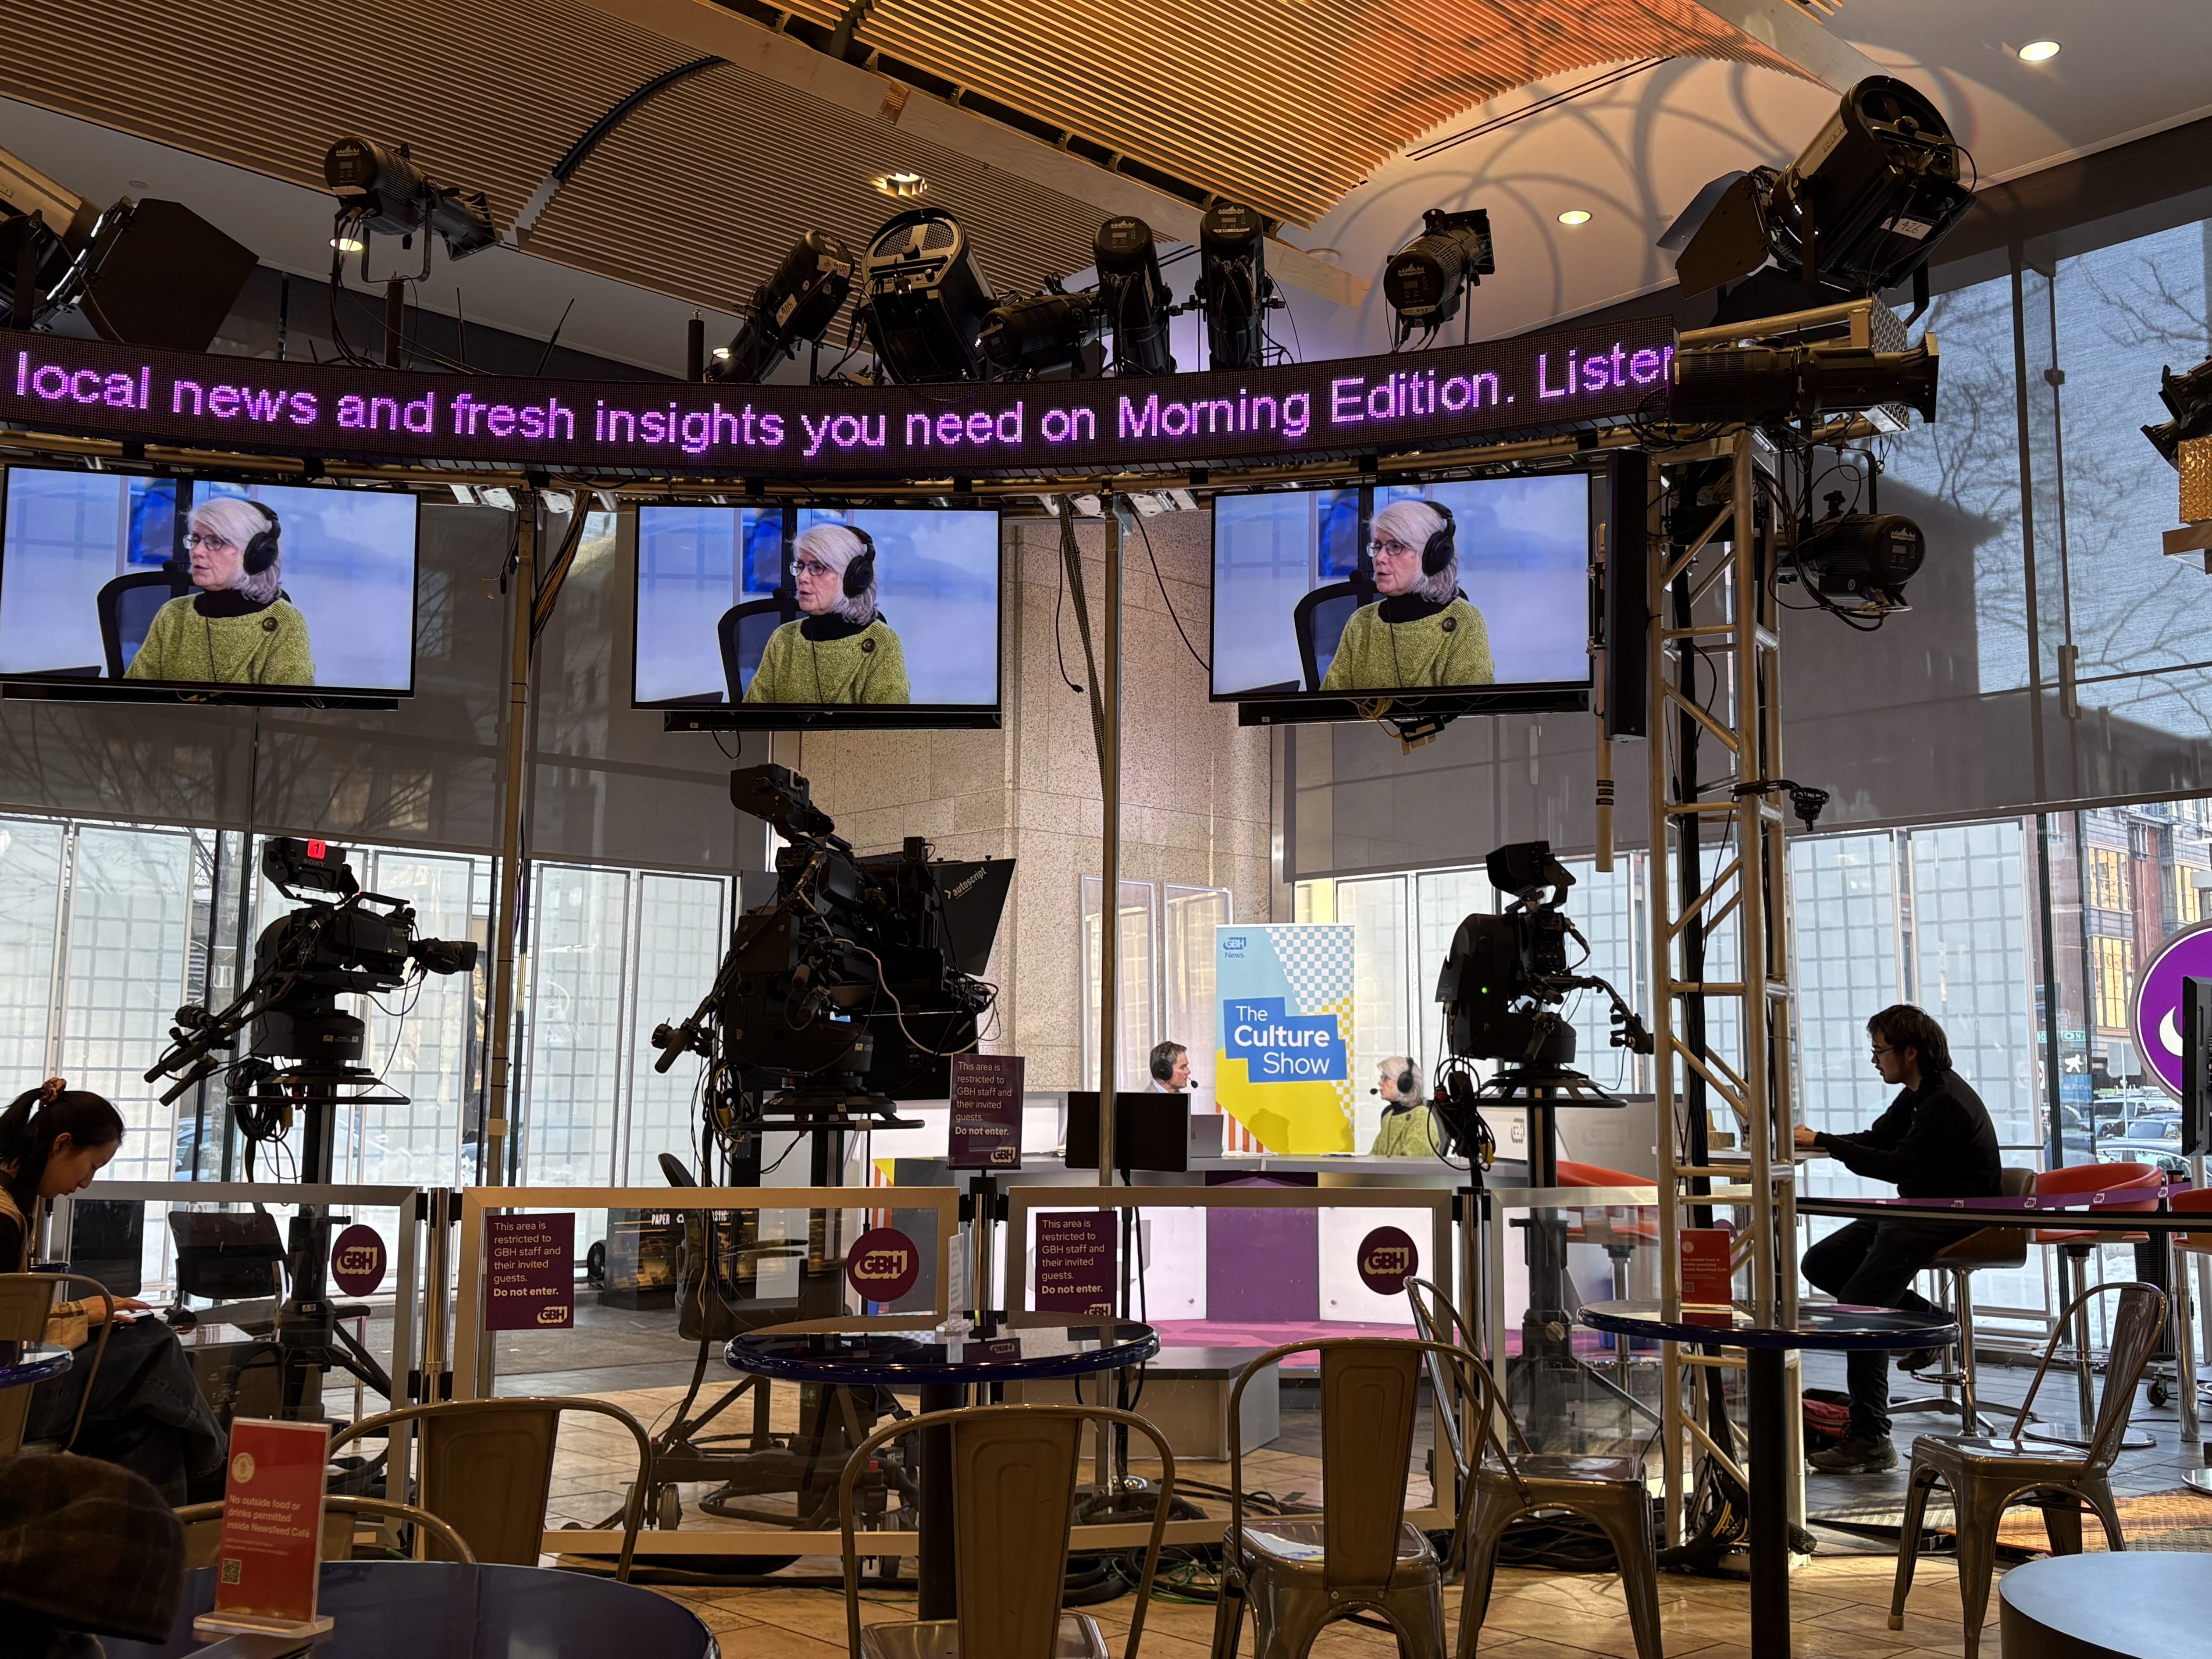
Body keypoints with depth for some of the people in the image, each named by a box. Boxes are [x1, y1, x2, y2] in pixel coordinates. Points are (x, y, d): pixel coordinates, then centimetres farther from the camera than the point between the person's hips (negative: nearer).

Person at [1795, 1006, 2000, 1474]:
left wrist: (1824, 1142, -22)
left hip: (1955, 1221, -11)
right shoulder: (1917, 1095, 11)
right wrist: (1818, 1141, -1)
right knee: (1820, 1264, 6)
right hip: (1914, 1212, 11)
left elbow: (1899, 1166, -24)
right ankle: (1925, 1319, 10)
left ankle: (1870, 1442, -21)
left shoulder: (1947, 1103, -20)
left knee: (1859, 1303, -24)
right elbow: (1876, 1140, 16)